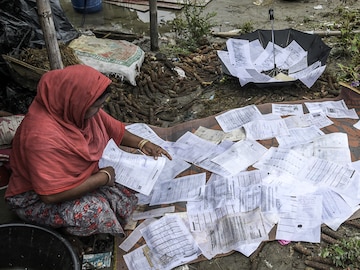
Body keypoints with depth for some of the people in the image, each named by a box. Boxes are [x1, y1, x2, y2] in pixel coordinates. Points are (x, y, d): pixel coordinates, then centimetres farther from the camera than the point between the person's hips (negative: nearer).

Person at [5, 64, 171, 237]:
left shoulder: (80, 108, -12)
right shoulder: (42, 136, -36)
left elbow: (114, 129, 7)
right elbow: (51, 194, -37)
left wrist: (142, 143, -8)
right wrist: (103, 177, -27)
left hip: (80, 176, 8)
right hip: (37, 200, -8)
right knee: (92, 210, -30)